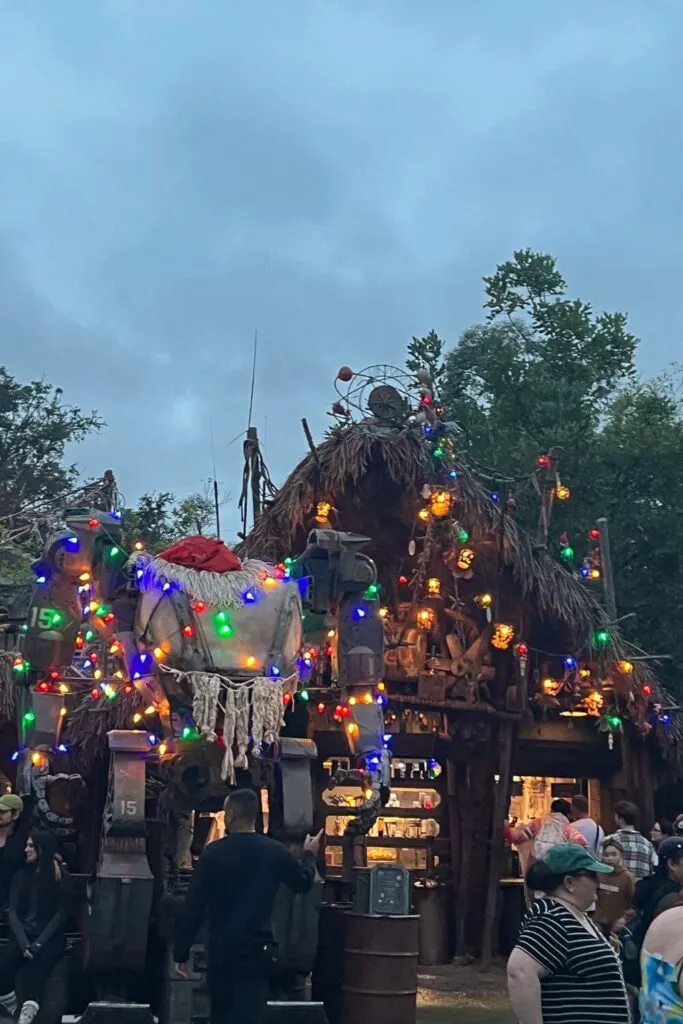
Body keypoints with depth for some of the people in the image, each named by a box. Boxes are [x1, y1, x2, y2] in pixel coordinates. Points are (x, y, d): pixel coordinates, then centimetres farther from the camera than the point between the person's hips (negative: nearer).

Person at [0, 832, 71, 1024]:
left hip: (50, 938, -3)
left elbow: (61, 914, -3)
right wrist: (23, 943, -13)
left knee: (33, 975, -31)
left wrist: (38, 944, -14)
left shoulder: (60, 877, 1)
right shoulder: (21, 876, 12)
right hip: (23, 935, 3)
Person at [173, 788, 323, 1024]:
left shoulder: (213, 852, -8)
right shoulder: (275, 851, -2)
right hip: (257, 950, 0)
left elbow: (194, 906, -9)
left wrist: (181, 952, -1)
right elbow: (304, 883, 15)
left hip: (221, 950, 0)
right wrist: (309, 855, 35)